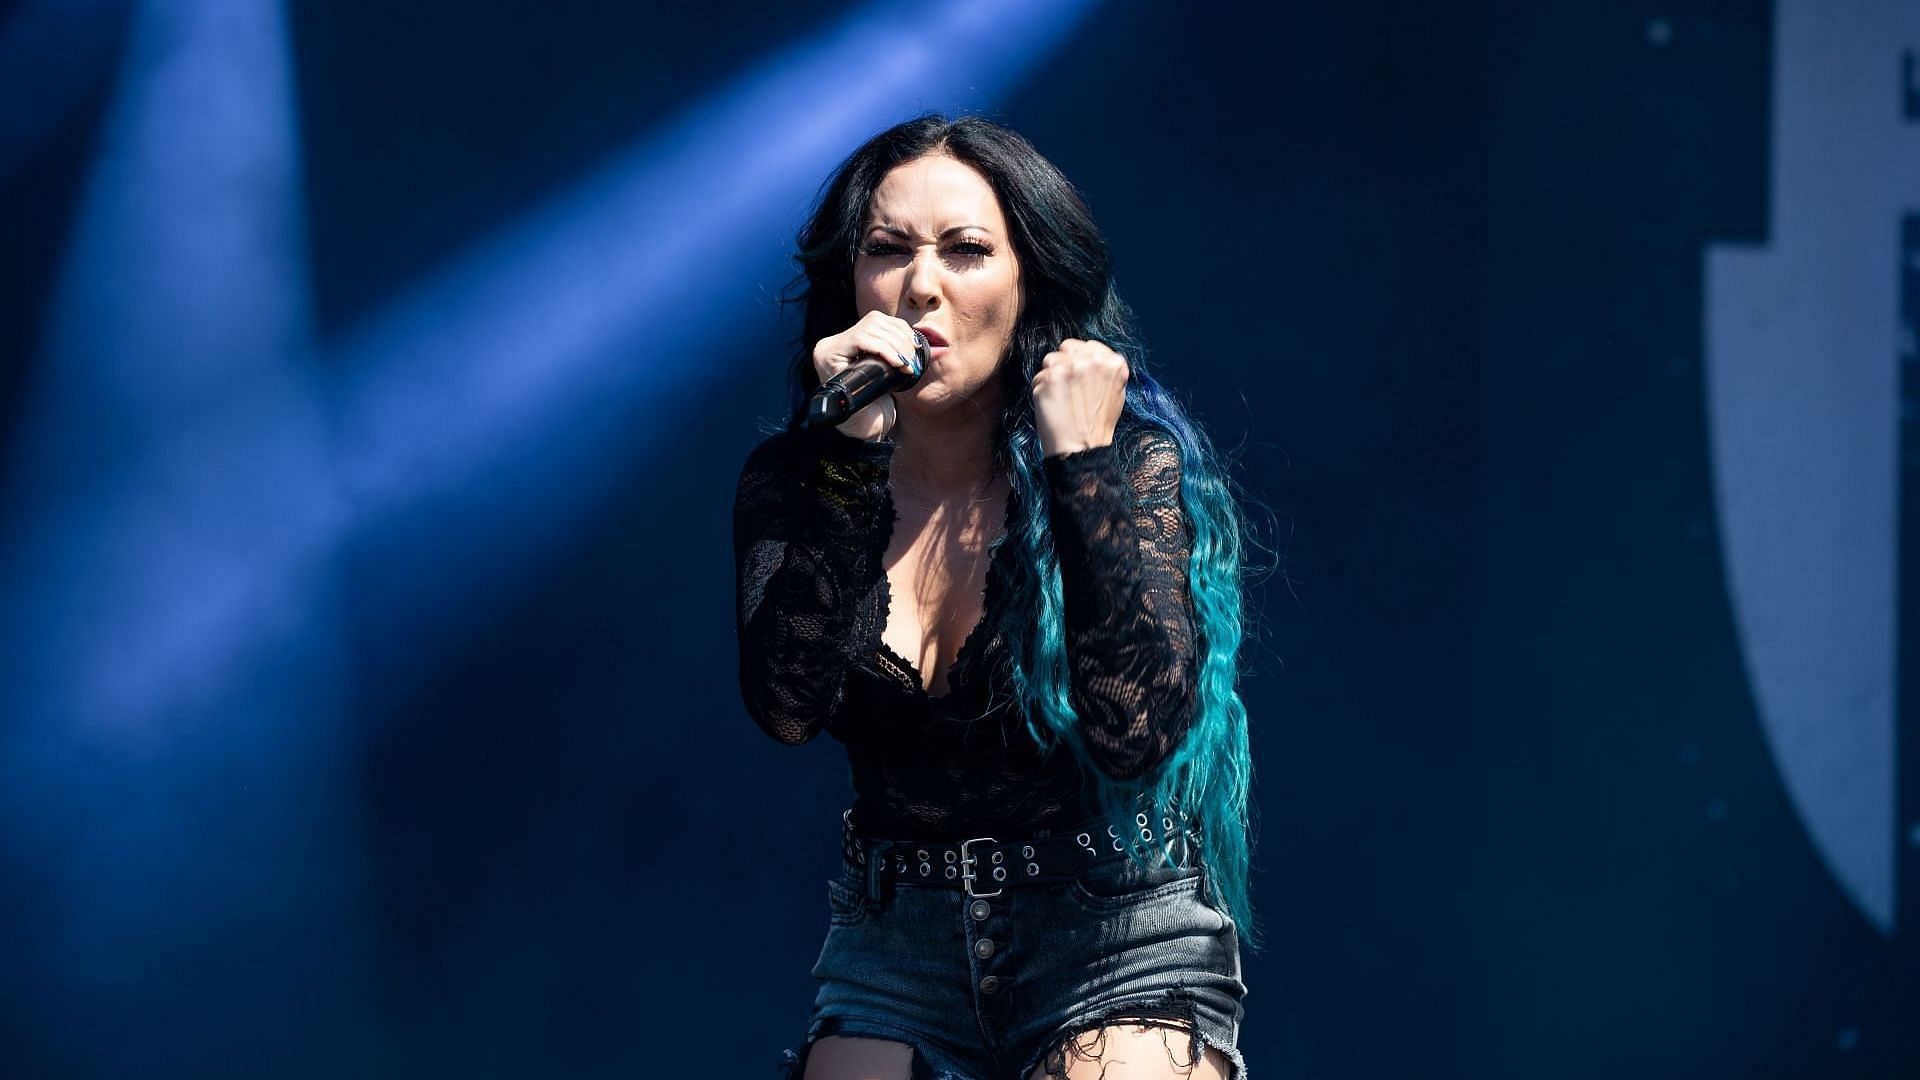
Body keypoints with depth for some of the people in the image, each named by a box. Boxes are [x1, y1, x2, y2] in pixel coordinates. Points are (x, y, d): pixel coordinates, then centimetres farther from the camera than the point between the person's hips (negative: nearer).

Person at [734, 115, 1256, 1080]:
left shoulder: (1133, 459, -6)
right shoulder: (795, 480, 1)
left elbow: (1136, 729, -20)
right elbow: (788, 707, -16)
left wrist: (1079, 460, -20)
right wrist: (855, 455, -19)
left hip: (1120, 938, -2)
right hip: (894, 941, 3)